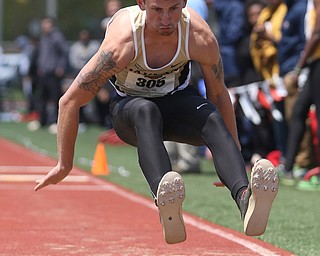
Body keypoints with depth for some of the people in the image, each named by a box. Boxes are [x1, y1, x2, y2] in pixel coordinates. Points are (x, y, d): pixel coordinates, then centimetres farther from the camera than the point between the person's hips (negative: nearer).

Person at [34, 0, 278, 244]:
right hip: (128, 103, -2)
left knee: (212, 117, -32)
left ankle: (245, 198, -55)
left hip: (178, 99, 3)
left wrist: (236, 155, 1)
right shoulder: (122, 43, -31)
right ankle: (167, 208, -62)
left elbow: (219, 94, -5)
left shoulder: (201, 38, -23)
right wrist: (64, 164, -16)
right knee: (146, 111, -39)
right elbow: (70, 100, -23)